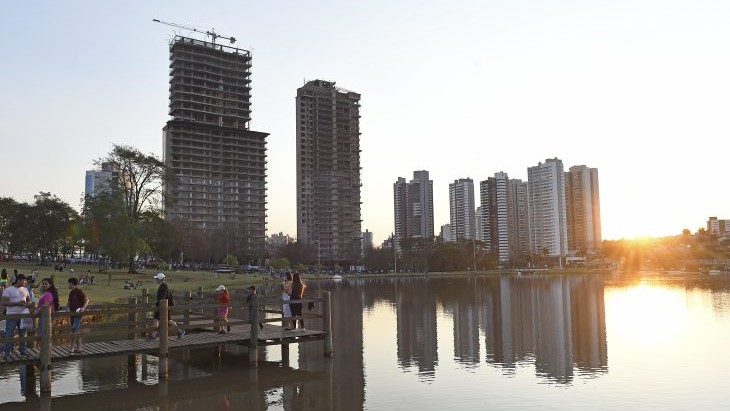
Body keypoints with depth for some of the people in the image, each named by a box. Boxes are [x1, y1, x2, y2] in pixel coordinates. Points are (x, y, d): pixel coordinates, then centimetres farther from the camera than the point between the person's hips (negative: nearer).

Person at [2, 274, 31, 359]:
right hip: (12, 315, -5)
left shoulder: (25, 289, 11)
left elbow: (29, 300, 18)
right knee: (9, 334, -1)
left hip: (23, 315, 5)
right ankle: (6, 352, 7)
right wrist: (17, 303, -21)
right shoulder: (8, 290, -7)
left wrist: (27, 304, -5)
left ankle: (22, 350, 20)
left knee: (22, 334, 11)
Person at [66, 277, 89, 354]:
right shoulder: (71, 292, 14)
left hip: (78, 314, -8)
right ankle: (78, 348, 16)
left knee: (74, 331, -11)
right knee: (76, 331, 10)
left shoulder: (80, 291, -11)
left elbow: (87, 300, -14)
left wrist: (83, 308, -27)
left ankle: (72, 348, -5)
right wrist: (67, 307, 1)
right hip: (73, 313, 8)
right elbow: (69, 302, 21)